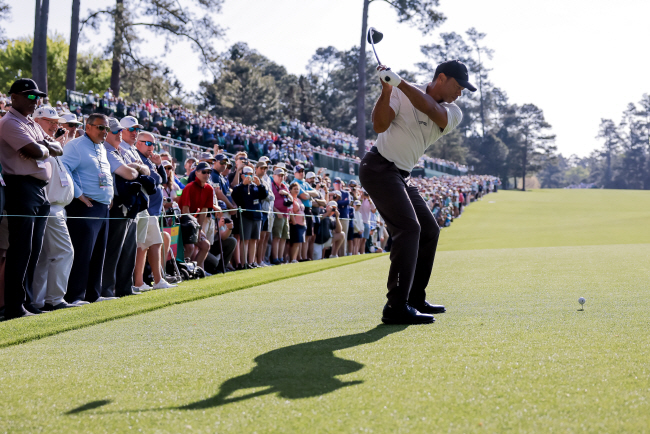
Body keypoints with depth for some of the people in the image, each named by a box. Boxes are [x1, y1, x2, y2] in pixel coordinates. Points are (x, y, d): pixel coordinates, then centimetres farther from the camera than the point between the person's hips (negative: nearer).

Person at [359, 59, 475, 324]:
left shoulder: (453, 115, 3)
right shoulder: (402, 94, -8)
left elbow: (430, 109, -19)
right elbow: (380, 125, -20)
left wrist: (400, 83, -32)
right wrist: (386, 89, -31)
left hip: (402, 177, 8)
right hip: (379, 168, -8)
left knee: (429, 231, 12)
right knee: (409, 228, -20)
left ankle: (415, 299, 23)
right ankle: (396, 307, -24)